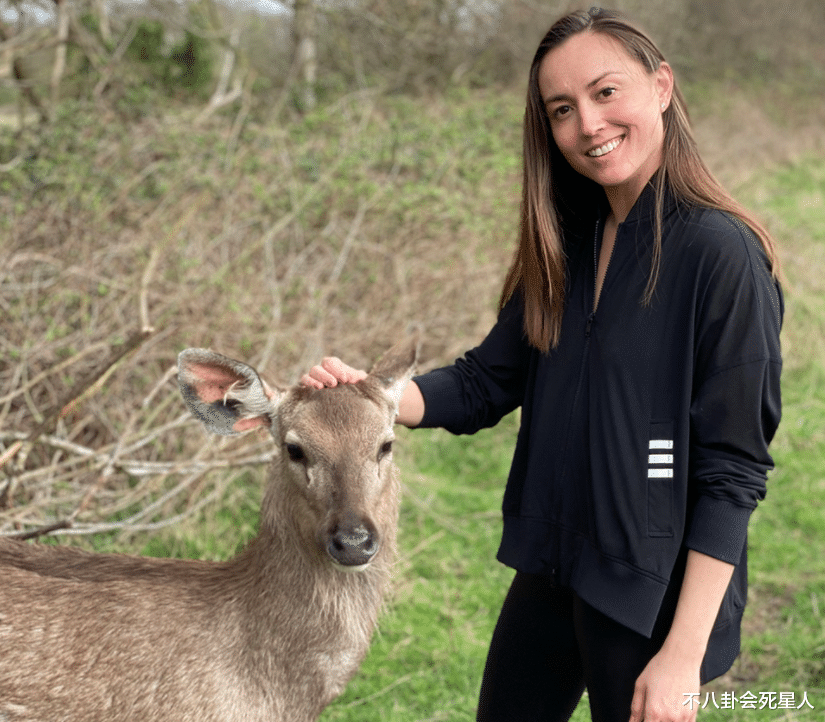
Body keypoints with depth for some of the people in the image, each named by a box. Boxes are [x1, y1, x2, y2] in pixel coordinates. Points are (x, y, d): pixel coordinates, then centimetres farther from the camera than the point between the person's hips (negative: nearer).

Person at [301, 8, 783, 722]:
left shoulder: (721, 252, -17)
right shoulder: (565, 246, 5)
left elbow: (733, 474, -18)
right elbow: (485, 382, 7)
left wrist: (684, 655, -19)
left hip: (652, 596, -7)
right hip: (549, 571, 7)